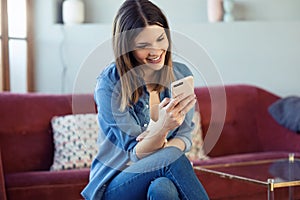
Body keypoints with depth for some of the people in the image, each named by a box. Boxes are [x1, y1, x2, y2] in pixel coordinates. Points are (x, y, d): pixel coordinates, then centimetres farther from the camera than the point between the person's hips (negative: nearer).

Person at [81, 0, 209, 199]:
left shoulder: (181, 74, 0)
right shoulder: (109, 83, -13)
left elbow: (185, 137, 4)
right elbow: (134, 155, -14)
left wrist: (162, 145, -19)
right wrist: (162, 128, -35)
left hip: (164, 177, 3)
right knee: (173, 157, -32)